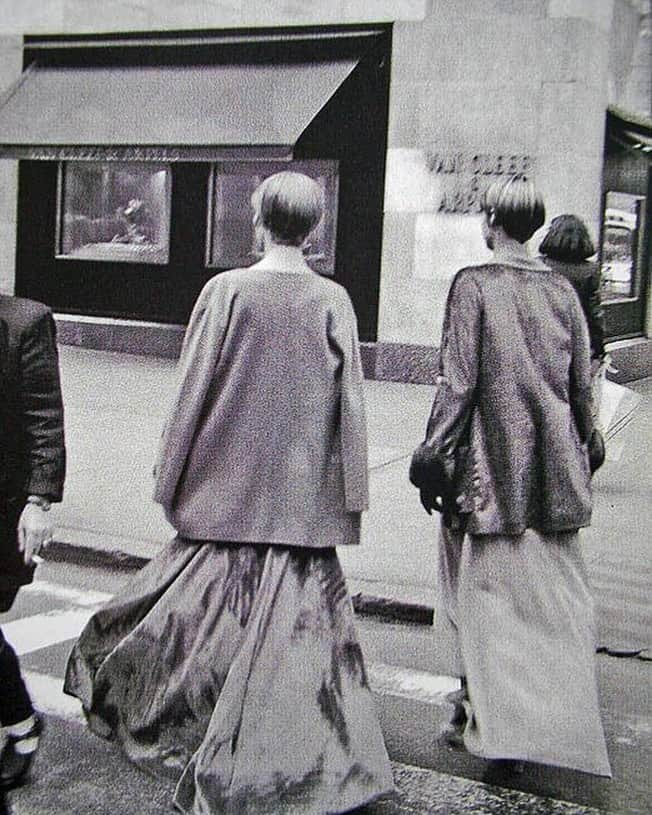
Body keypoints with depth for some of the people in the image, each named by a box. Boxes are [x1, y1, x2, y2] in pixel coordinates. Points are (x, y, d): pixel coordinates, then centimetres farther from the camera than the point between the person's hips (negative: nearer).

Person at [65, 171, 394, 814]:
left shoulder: (226, 290, -7)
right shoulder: (332, 301, -3)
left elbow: (193, 389, -4)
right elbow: (348, 402, -2)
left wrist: (171, 476, 5)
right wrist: (349, 494, 5)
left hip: (228, 483, 0)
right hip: (303, 494, 1)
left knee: (215, 602, 13)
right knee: (298, 611, 6)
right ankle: (299, 752, 12)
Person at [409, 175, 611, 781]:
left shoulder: (473, 284, -8)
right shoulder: (561, 290, 5)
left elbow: (457, 381, -11)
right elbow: (582, 383, 8)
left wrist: (433, 453, -5)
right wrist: (583, 448, 20)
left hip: (490, 464, -4)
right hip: (553, 469, 4)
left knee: (488, 592, 5)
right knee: (555, 598, 11)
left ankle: (495, 728, 10)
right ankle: (558, 729, 18)